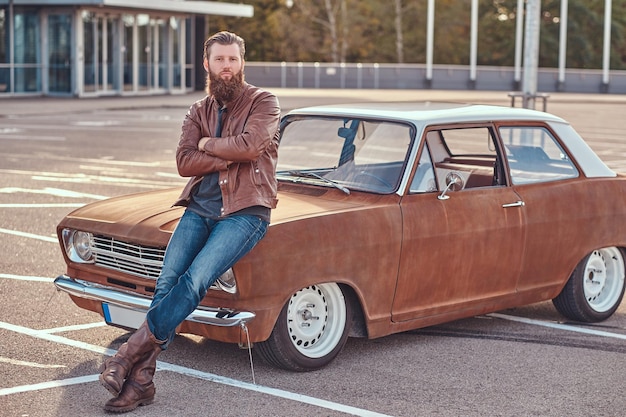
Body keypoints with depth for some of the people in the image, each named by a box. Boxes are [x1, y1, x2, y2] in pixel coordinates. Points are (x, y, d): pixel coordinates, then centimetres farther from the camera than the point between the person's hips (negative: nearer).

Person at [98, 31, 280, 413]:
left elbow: (249, 146, -16)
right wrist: (228, 156, -10)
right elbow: (185, 163, 2)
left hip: (245, 211, -4)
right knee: (167, 283, -16)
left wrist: (208, 145, -1)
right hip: (200, 208, 4)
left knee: (194, 281, -25)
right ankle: (141, 381, -14)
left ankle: (133, 351, -16)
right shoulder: (199, 112, 16)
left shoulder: (263, 103, 2)